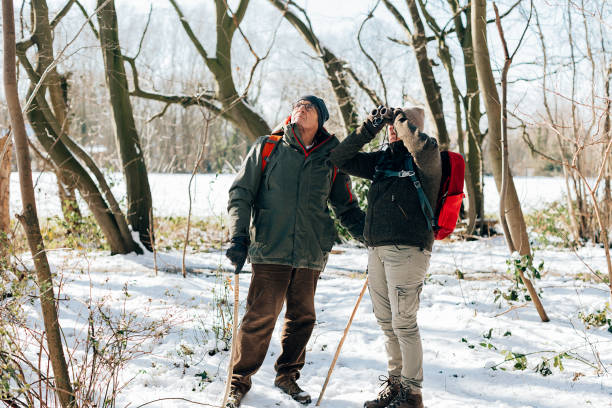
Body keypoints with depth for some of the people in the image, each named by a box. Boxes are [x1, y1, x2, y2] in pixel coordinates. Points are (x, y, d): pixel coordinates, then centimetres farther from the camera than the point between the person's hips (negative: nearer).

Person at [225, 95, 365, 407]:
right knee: (260, 317, -5)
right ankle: (240, 380, 11)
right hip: (270, 251, -3)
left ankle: (287, 375, 28)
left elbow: (347, 208, 18)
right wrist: (238, 238, -8)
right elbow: (240, 194, 4)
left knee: (302, 318, 8)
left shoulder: (331, 159, 10)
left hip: (311, 254, 3)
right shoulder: (267, 149, 5)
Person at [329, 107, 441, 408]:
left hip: (408, 249, -8)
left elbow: (425, 148, -30)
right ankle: (395, 384, 26)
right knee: (386, 321, 14)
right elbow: (340, 159, 15)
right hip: (377, 248, 8)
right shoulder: (381, 159, 15)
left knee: (403, 323, -7)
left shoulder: (424, 161, -6)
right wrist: (366, 131, 4)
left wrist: (401, 119, -13)